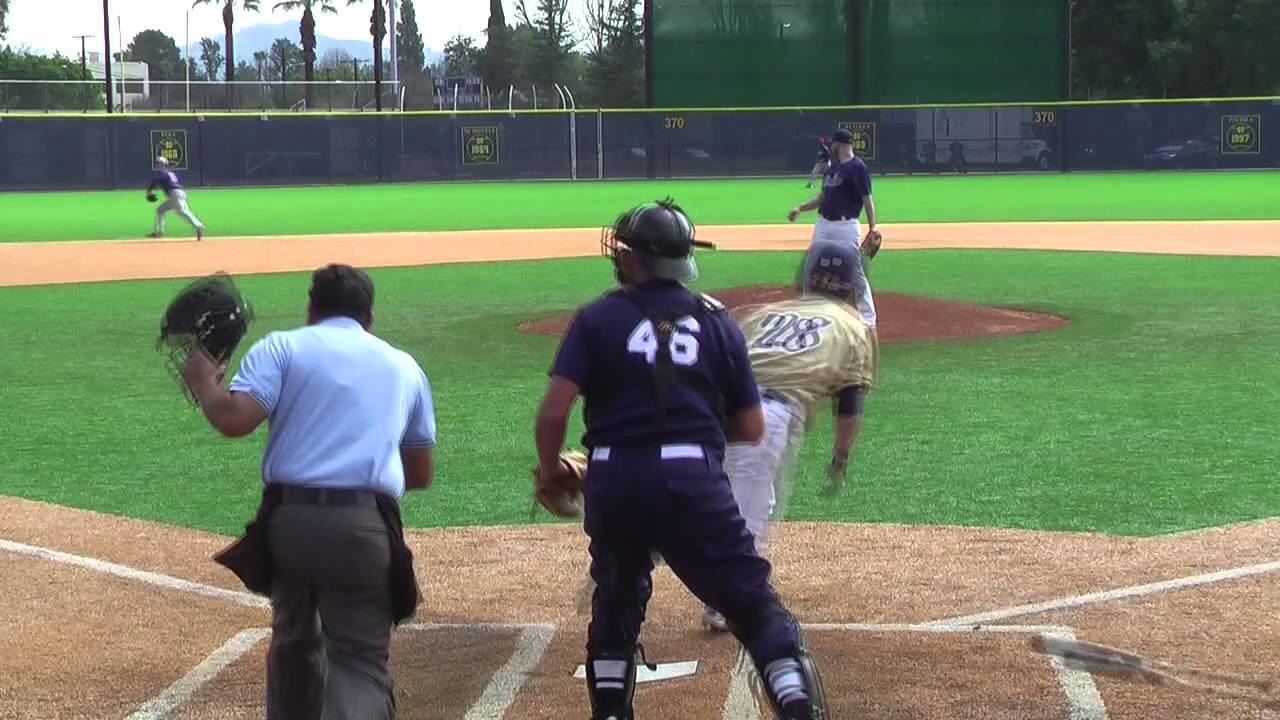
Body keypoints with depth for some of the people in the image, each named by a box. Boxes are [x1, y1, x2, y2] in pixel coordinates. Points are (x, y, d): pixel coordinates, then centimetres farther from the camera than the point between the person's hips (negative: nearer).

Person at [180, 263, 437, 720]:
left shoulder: (281, 348, 8)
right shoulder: (404, 366, 19)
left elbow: (235, 420, -9)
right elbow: (420, 474, 23)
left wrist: (203, 382, 11)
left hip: (289, 519, 0)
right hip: (364, 527, 0)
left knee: (294, 639, 24)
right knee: (361, 658, 0)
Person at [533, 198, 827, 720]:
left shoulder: (598, 319, 6)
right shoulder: (717, 323, 11)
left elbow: (554, 410, -4)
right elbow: (751, 429, 12)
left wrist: (549, 471, 12)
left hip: (612, 479, 1)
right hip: (693, 478, 0)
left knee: (616, 599, 23)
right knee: (752, 601, 3)